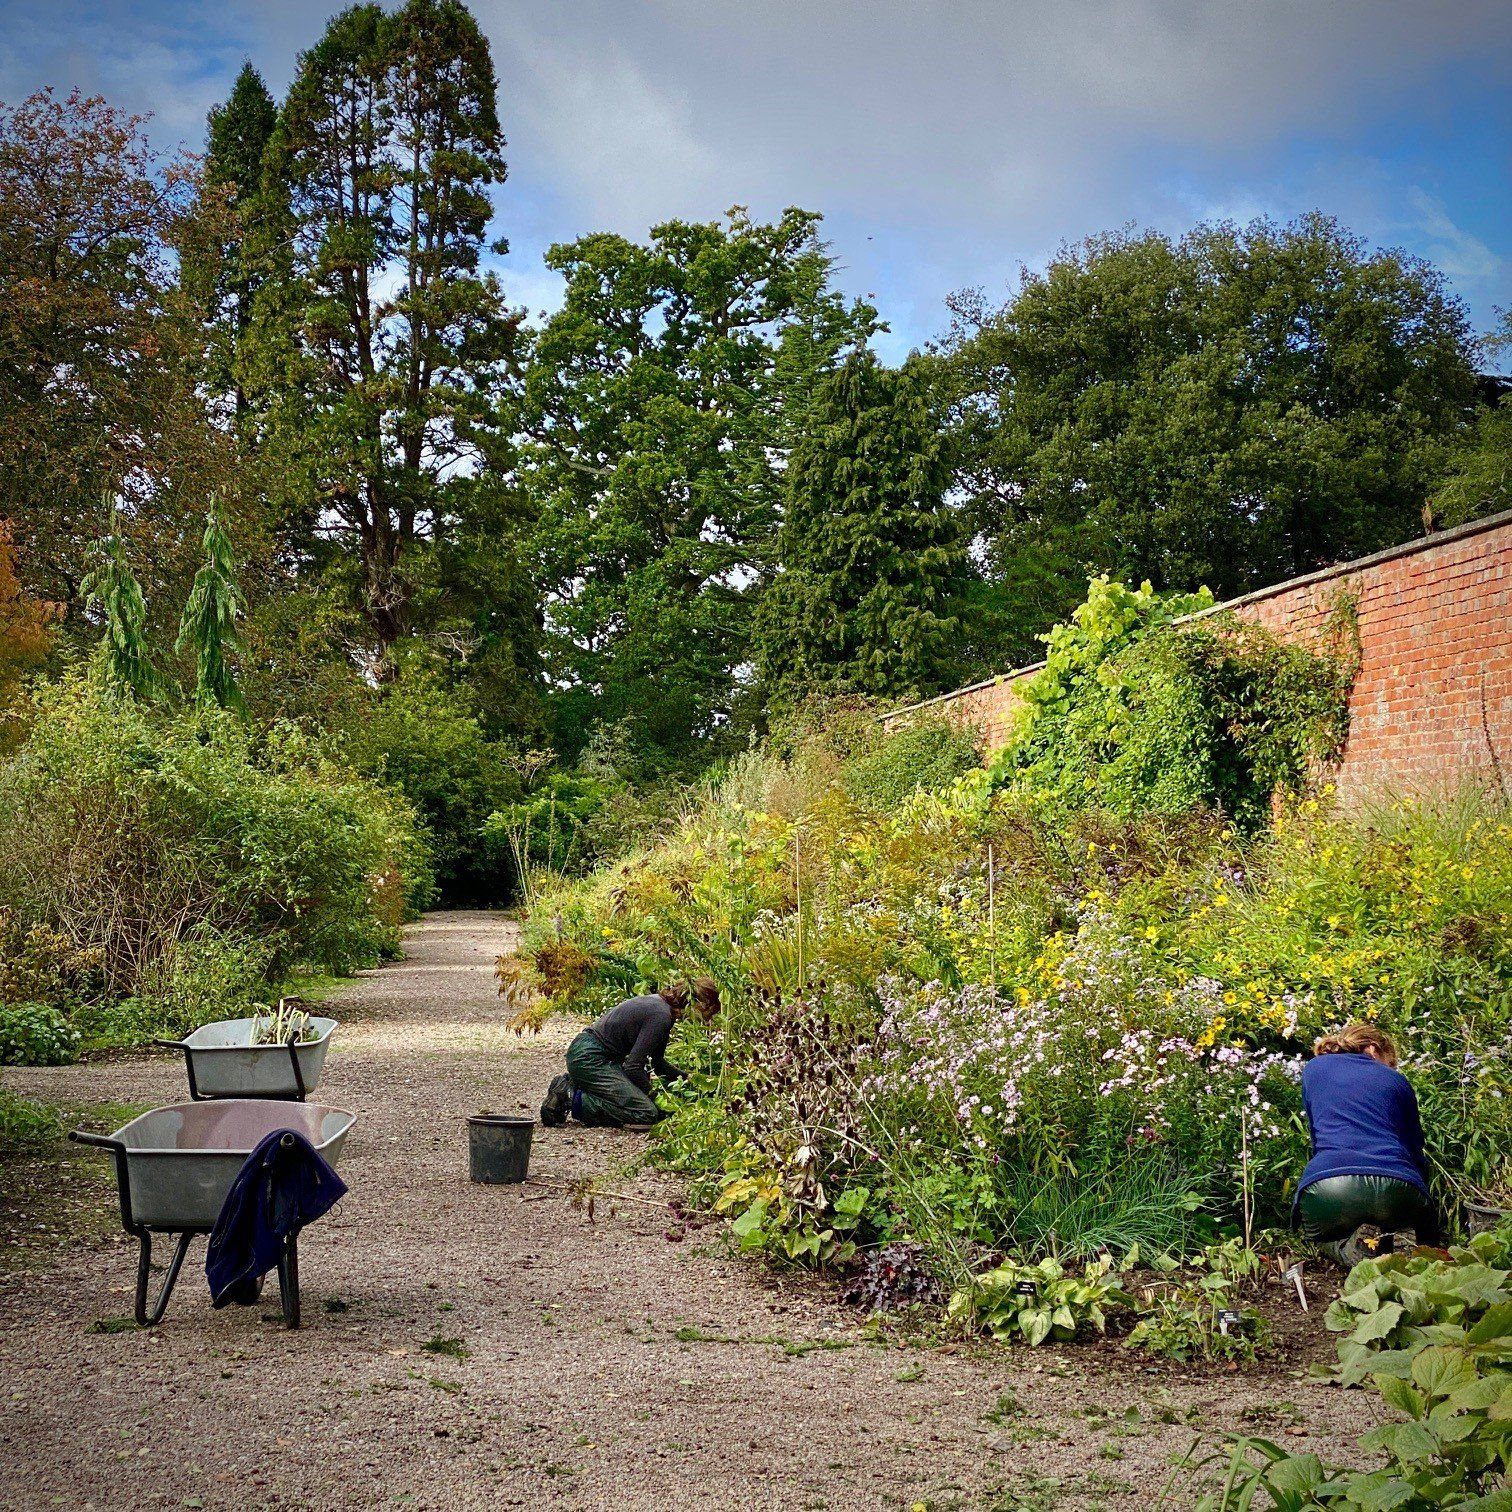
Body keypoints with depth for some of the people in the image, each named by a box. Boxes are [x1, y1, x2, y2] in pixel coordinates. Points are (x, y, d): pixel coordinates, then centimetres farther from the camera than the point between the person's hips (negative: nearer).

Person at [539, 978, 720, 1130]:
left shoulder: (660, 1003, 11)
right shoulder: (661, 1016, -19)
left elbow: (658, 1063, 21)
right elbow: (633, 1065, -19)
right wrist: (651, 1092, -4)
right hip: (589, 1057, -10)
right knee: (646, 1114, -15)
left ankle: (570, 1085, 12)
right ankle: (570, 1099, -10)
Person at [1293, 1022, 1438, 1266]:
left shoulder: (1313, 1069, 26)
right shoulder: (1396, 1080, 26)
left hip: (1327, 1187, -2)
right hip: (1396, 1190, 2)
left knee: (1321, 1233, 32)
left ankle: (1347, 1248, -2)